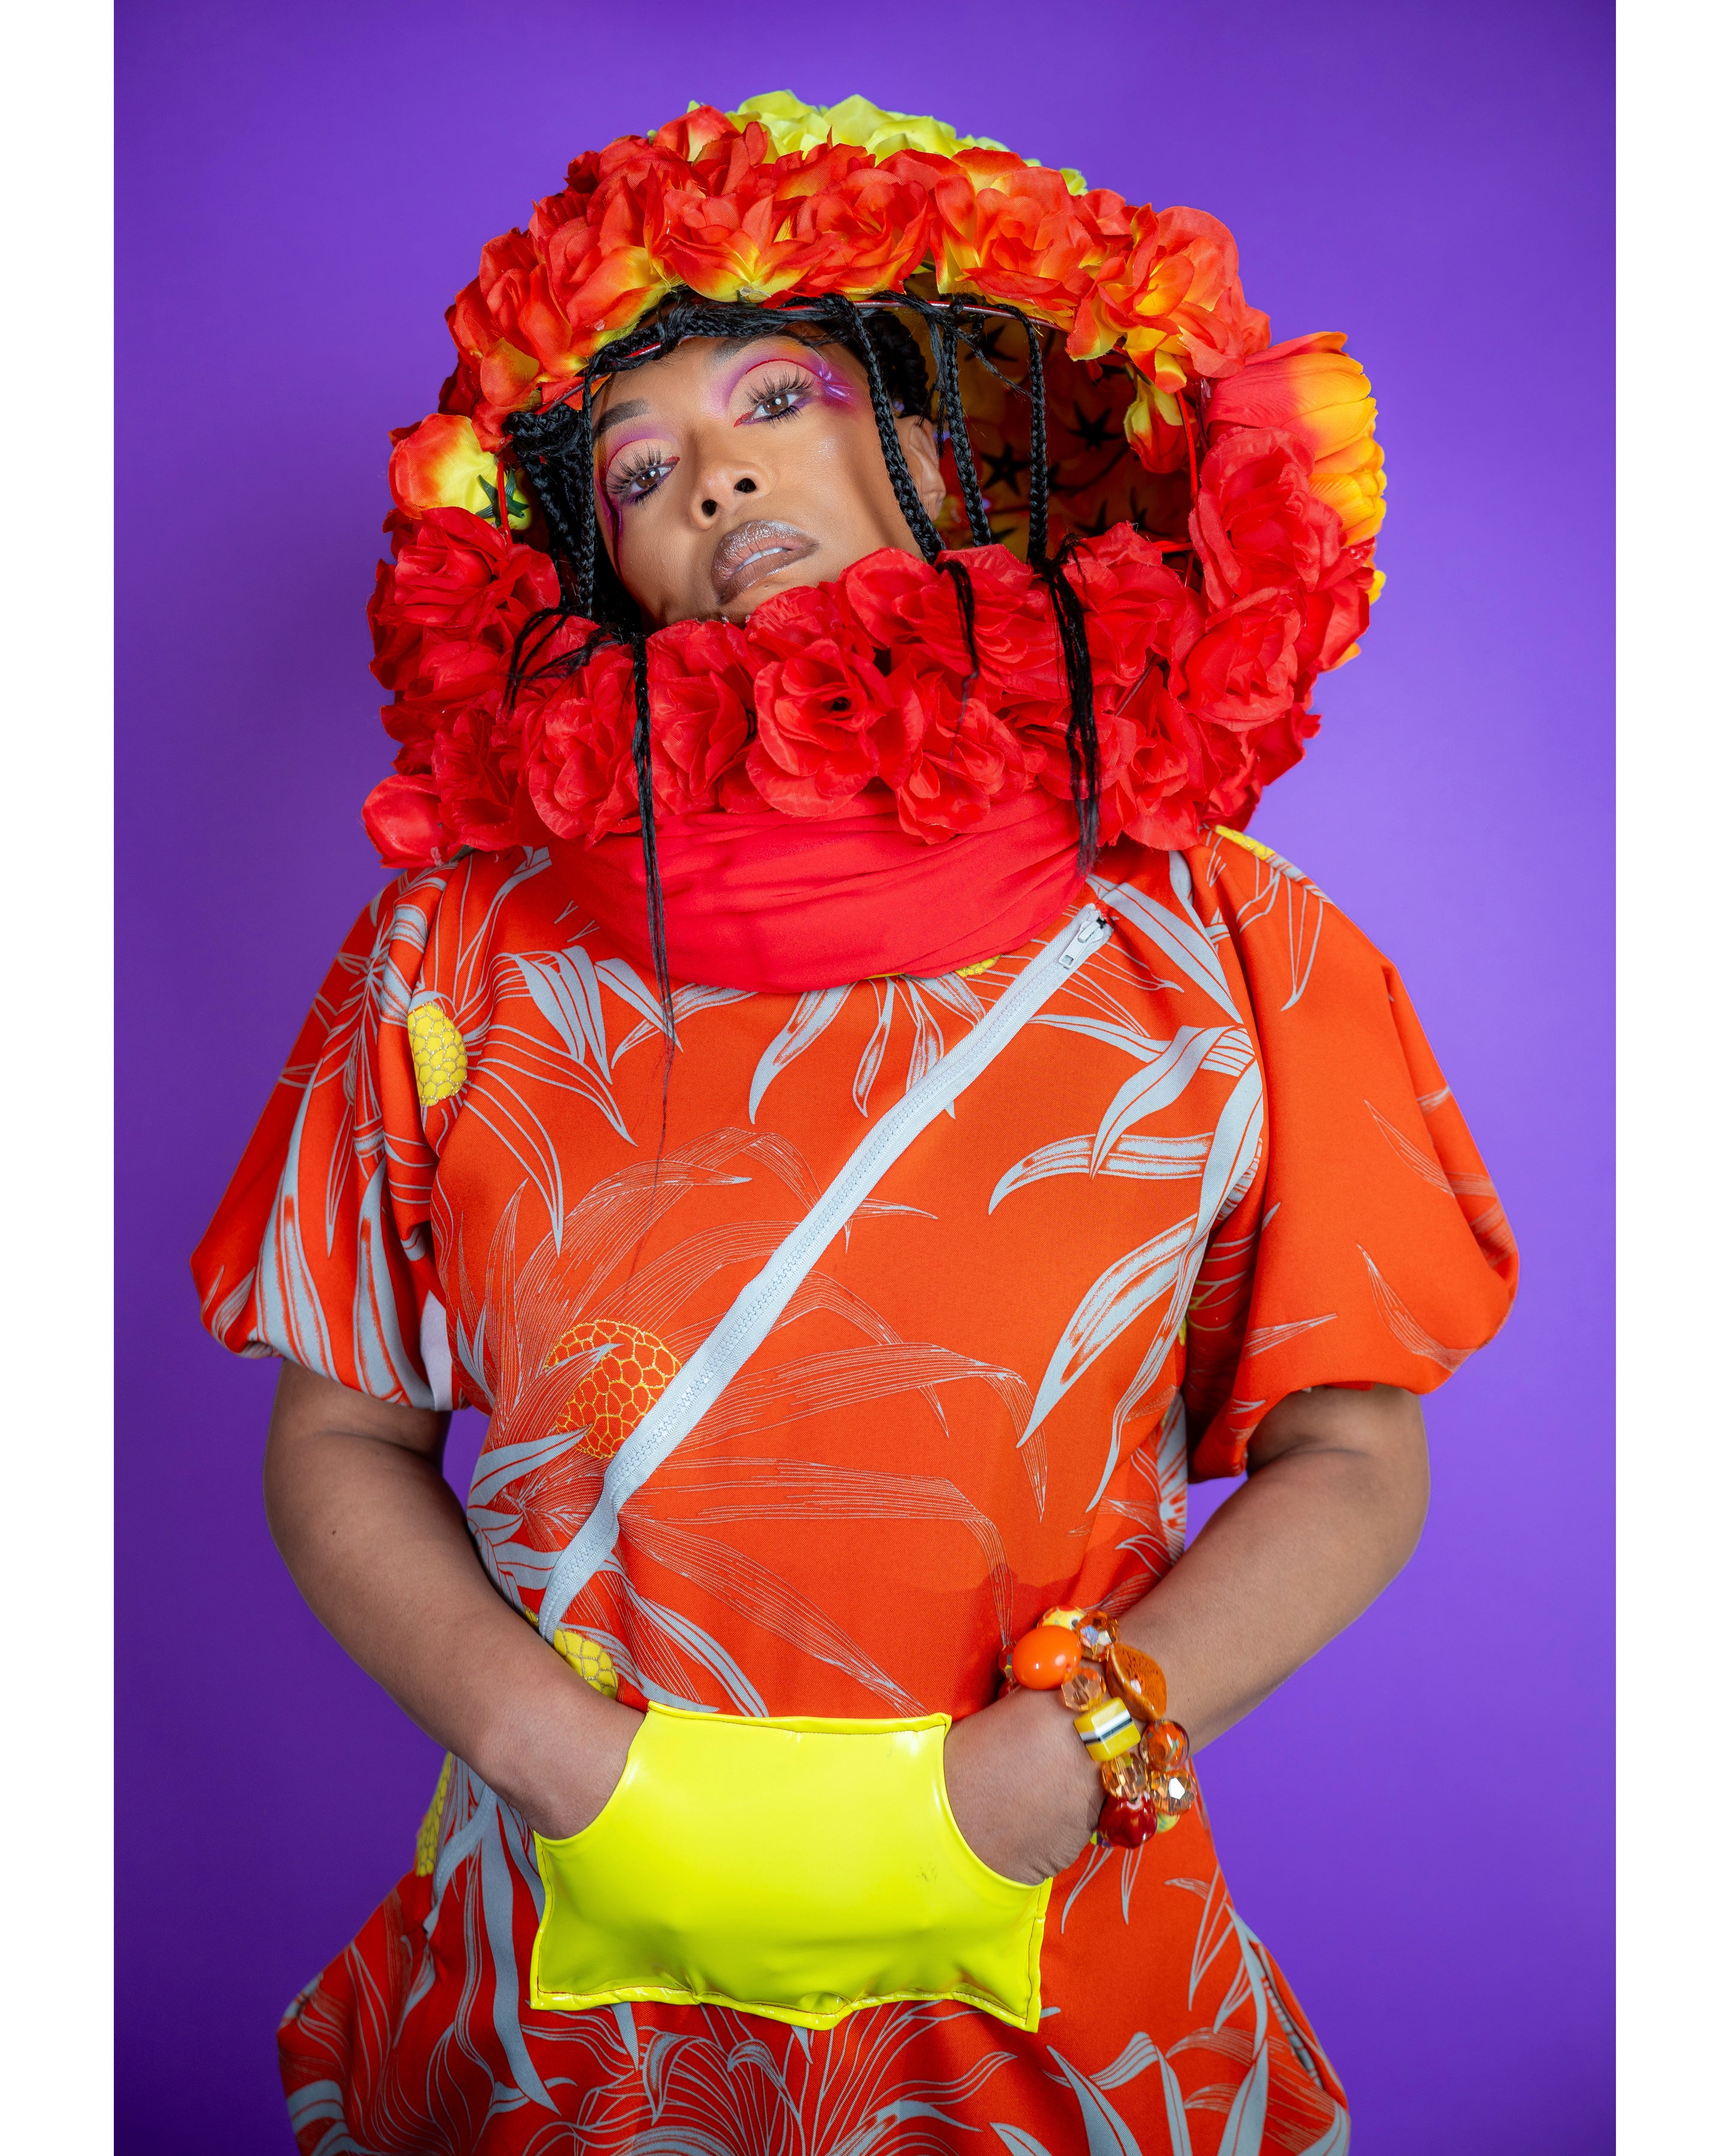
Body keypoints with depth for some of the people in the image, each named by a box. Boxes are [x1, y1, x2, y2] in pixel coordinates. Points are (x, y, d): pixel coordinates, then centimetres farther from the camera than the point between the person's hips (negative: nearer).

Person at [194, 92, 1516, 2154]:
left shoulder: (1213, 947, -7)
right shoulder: (470, 952, -7)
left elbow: (1349, 1458, -4)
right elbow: (340, 1438, -1)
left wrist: (1030, 1775, -15)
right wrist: (569, 1761, -15)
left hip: (1055, 1968, 0)